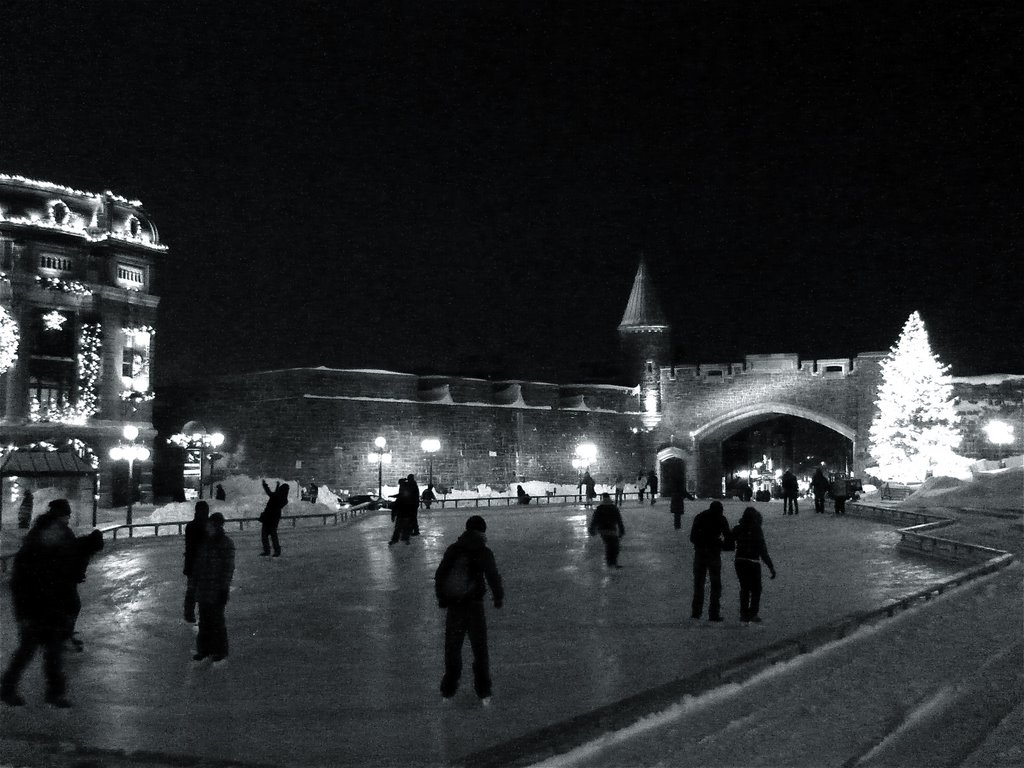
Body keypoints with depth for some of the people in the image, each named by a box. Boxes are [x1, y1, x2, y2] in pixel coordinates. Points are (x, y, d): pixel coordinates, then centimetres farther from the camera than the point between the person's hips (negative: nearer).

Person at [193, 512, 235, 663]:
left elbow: (228, 567, -11)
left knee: (216, 620, 1)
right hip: (203, 588, 6)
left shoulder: (226, 544, -9)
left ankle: (220, 651, 12)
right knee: (204, 620, 11)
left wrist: (224, 588, -14)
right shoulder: (205, 542, 10)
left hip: (217, 588, -6)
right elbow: (198, 563, 17)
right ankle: (204, 649, 22)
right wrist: (194, 580, 13)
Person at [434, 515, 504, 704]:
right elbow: (493, 577, -9)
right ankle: (483, 693, 10)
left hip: (453, 605, 3)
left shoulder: (453, 550, 4)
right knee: (479, 649, 8)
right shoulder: (484, 552, -6)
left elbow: (439, 574, 4)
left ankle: (448, 691, 21)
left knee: (452, 648, 15)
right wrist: (499, 597, 6)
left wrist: (441, 598, 16)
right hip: (474, 604, -3)